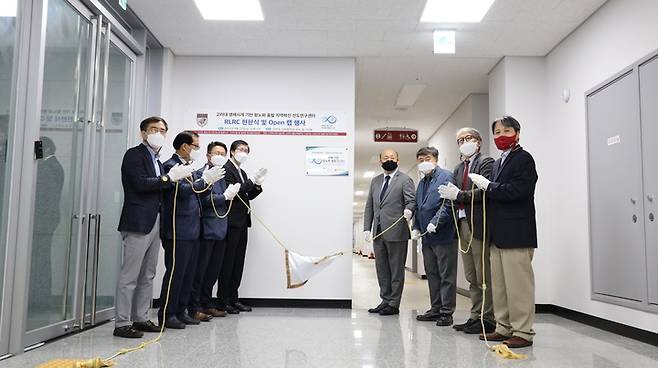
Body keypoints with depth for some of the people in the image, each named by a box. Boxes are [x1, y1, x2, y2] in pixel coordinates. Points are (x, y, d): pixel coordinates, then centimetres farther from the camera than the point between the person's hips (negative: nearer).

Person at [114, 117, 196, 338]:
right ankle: (122, 324, 2)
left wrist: (177, 177, 6)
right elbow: (141, 183, -17)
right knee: (130, 275, -4)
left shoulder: (157, 160, 20)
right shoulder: (134, 154, -5)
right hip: (138, 222, -9)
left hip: (154, 223, 9)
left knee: (147, 275, 13)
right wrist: (170, 177, -13)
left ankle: (141, 318, 21)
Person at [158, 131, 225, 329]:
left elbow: (200, 193, 20)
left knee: (188, 273, 13)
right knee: (175, 272, -4)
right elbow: (183, 190, -22)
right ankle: (166, 314, 6)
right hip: (178, 231, -9)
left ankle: (181, 311, 22)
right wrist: (205, 179, -17)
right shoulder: (171, 166, -10)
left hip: (192, 230, 9)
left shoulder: (189, 168, 19)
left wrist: (208, 181, 2)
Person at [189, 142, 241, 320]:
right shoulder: (202, 173, -6)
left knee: (214, 270, 13)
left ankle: (206, 304, 23)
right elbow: (205, 199, -16)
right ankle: (195, 307, 6)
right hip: (207, 229, -8)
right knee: (200, 269, -1)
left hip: (220, 230, 8)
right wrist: (225, 196, -11)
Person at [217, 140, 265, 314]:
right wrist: (252, 180, -19)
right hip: (231, 221, -9)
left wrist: (257, 185, 1)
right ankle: (223, 300, 4)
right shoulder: (226, 169, -8)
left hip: (242, 221, 9)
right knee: (228, 261, -3)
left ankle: (233, 298, 15)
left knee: (238, 262, 9)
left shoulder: (242, 173, 19)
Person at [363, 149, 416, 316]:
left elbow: (411, 200, -9)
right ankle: (385, 301, 23)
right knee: (382, 270, 12)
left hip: (396, 232, -6)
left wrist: (408, 210, -32)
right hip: (378, 233, 6)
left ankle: (394, 304, 10)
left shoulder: (405, 180, -1)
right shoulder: (375, 181, 16)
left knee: (396, 270, 2)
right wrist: (367, 228, 8)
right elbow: (369, 206, 16)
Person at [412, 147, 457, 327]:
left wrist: (436, 222, -22)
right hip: (427, 236, 9)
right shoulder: (421, 183, 18)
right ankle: (436, 309, 23)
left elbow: (448, 203, -17)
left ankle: (447, 312, 4)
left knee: (447, 276, -1)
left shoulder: (446, 176, -7)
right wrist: (416, 228, 13)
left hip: (443, 234, -8)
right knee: (432, 274, 14)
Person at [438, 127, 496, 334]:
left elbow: (484, 192, -17)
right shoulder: (459, 169, 20)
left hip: (479, 226, -8)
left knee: (484, 276, -2)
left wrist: (459, 195, -14)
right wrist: (450, 193, -7)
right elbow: (452, 195, 14)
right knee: (471, 278, 12)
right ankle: (475, 317, 20)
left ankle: (487, 319, 6)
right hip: (463, 224, 8)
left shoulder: (486, 163, -4)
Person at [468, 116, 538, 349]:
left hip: (516, 233, -9)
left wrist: (488, 186, -12)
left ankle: (523, 332, 4)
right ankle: (504, 328, 21)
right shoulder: (498, 162, 20)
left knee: (517, 284, -4)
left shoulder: (523, 158, -5)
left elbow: (518, 190, -19)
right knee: (499, 284, 12)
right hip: (498, 234, 9)